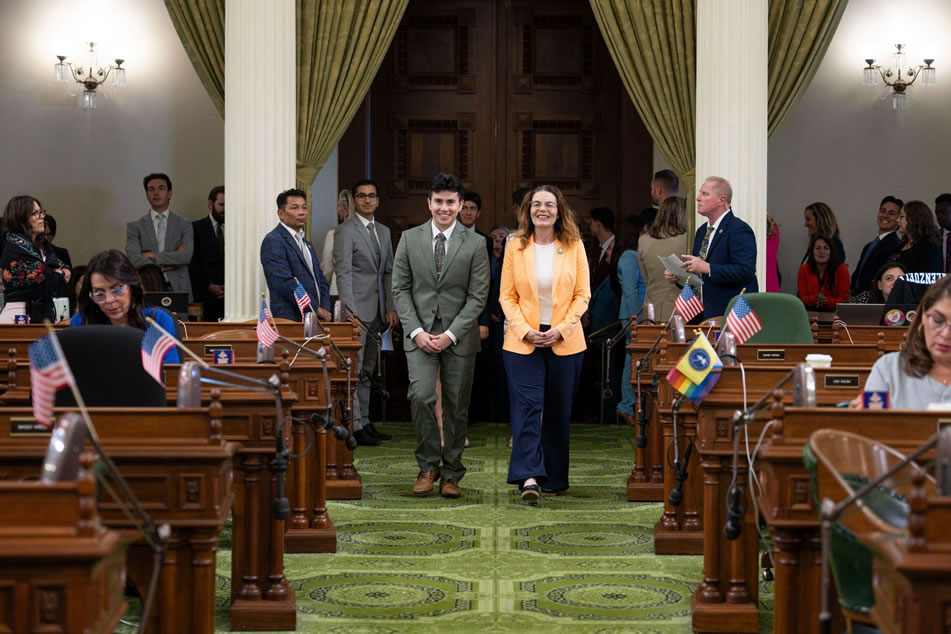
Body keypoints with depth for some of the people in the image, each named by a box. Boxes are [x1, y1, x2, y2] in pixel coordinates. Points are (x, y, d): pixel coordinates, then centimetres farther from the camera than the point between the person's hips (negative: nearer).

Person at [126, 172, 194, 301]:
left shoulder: (184, 225, 11)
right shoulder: (135, 227, 10)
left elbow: (187, 256, -4)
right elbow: (134, 260, -3)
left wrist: (153, 256, -6)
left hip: (178, 290, 1)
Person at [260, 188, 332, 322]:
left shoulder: (307, 245, 22)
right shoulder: (273, 241, -7)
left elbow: (321, 280, 21)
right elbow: (284, 282, -16)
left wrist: (325, 309, 2)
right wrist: (316, 309, -11)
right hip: (290, 321, -8)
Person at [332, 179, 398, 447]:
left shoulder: (384, 231, 16)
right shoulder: (345, 231, -7)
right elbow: (343, 273, -14)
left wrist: (391, 308, 9)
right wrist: (350, 312, -22)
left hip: (377, 311, 7)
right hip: (356, 309, -7)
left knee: (367, 371, 11)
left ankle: (364, 422, 16)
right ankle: (354, 427, -5)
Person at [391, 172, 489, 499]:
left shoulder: (475, 244, 0)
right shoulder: (410, 239, 4)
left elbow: (478, 296, -3)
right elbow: (400, 289, 3)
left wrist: (451, 334, -12)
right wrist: (416, 331, -8)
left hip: (459, 337, 0)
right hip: (420, 334, 0)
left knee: (456, 405, 4)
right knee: (421, 396, -16)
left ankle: (451, 474, 16)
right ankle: (428, 465, 1)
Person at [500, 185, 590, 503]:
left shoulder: (574, 246, 4)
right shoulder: (516, 247, 4)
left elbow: (582, 294, 2)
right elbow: (507, 296, 2)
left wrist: (561, 329, -11)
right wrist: (525, 331, -11)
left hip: (565, 342, 1)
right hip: (523, 341, -1)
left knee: (559, 411, 7)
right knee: (527, 405, -13)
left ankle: (555, 478, 16)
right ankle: (529, 477, -21)